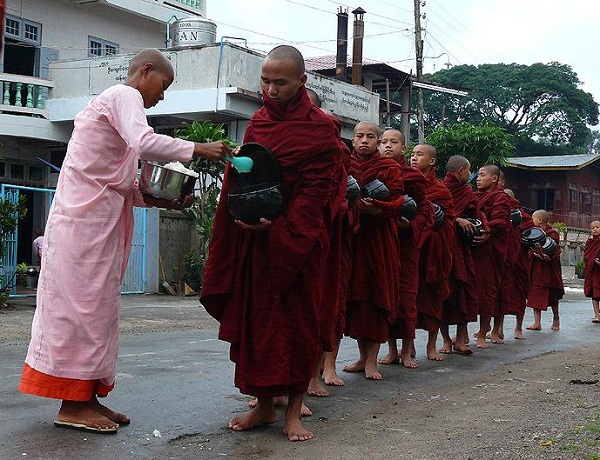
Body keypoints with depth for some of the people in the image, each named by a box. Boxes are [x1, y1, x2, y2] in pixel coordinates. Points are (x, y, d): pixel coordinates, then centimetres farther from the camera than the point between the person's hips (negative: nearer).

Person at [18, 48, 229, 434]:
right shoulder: (124, 95, -6)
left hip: (100, 219, 10)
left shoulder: (114, 102, 24)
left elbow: (119, 185, 18)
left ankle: (86, 397, 12)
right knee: (84, 304, -7)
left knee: (96, 306, 9)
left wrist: (160, 199, 6)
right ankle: (73, 404, -2)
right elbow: (145, 144, -28)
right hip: (86, 218, -10)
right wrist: (198, 149, -20)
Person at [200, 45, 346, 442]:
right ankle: (264, 405, 17)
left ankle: (293, 411, 10)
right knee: (255, 319, 7)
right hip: (253, 238, 6)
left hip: (298, 239, -6)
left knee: (298, 321, 1)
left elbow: (315, 192, -13)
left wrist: (277, 226, -21)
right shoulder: (259, 121, 11)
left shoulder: (320, 128, -8)